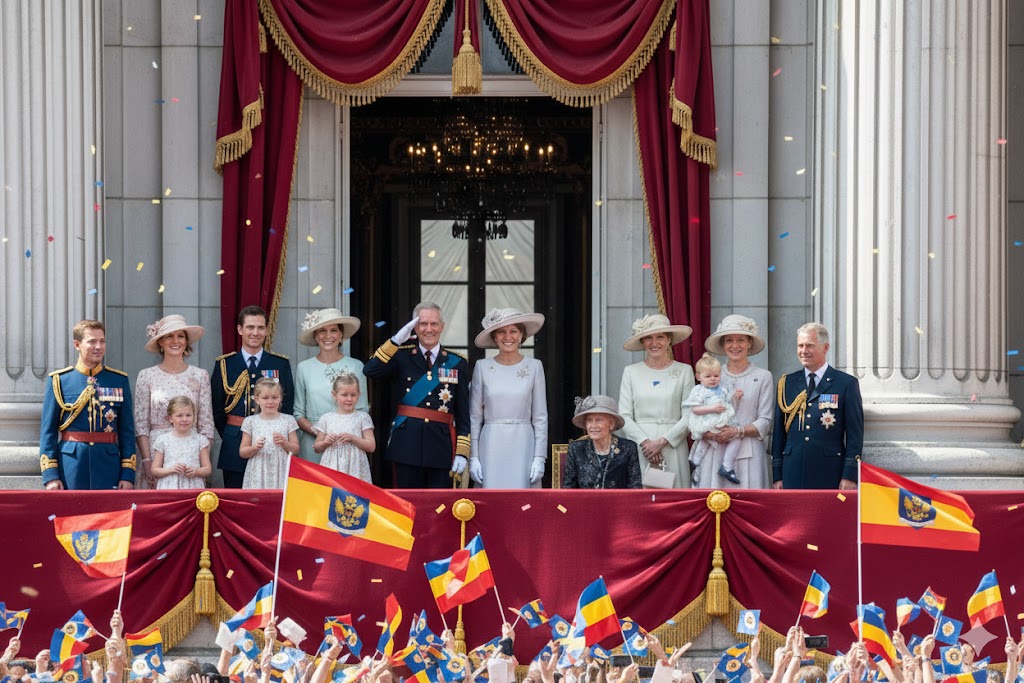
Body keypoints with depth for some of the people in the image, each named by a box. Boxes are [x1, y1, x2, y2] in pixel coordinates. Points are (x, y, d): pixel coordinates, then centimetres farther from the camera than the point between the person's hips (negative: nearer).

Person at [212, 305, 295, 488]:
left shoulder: (281, 364, 8)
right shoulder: (224, 364, 7)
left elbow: (288, 406, 7)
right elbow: (216, 408, 9)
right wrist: (229, 437, 3)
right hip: (234, 448, 0)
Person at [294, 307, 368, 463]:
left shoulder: (356, 366, 4)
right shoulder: (304, 368, 7)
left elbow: (363, 411, 4)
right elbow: (298, 414, 7)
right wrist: (317, 431, -11)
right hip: (312, 445, 1)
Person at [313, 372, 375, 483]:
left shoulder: (362, 418, 5)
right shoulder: (326, 418, 9)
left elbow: (371, 446, 0)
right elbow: (317, 448, 13)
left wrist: (353, 438, -11)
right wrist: (325, 442, -7)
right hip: (332, 468, 1)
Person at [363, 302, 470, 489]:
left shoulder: (457, 363, 8)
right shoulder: (402, 357, 7)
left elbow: (463, 413, 6)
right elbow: (370, 370, -11)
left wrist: (462, 452, -2)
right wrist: (396, 340, -11)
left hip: (442, 446, 0)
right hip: (407, 445, 0)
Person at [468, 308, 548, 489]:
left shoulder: (534, 367, 4)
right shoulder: (482, 367, 5)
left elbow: (540, 417, 5)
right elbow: (474, 417, 7)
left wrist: (539, 458, -2)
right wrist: (473, 457, 0)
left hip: (523, 446, 0)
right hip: (491, 445, 0)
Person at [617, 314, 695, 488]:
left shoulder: (684, 371, 5)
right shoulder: (631, 372, 9)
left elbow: (688, 416, 0)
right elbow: (624, 416, 3)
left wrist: (662, 441, -9)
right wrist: (644, 442, -10)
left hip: (673, 446, -1)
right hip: (638, 447, 1)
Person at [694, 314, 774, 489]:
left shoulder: (763, 377, 8)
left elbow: (765, 422, 2)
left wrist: (738, 432, -13)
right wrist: (708, 433, -12)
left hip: (747, 454, -1)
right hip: (713, 453, 2)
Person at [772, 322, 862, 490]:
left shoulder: (846, 383, 3)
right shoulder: (787, 383, 13)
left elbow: (855, 434, 1)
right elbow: (779, 432, 14)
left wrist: (849, 476, -6)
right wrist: (777, 476, 8)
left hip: (829, 475, -3)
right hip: (793, 474, 3)